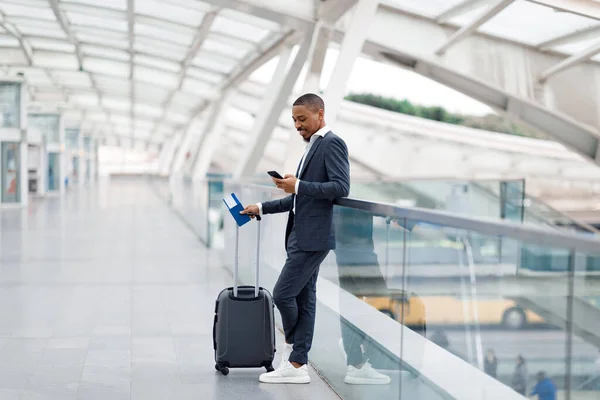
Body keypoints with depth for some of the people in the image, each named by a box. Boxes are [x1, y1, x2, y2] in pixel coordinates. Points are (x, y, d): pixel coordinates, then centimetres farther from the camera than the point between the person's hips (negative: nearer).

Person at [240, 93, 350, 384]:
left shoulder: (332, 143, -9)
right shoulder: (312, 148, 21)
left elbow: (341, 187, -20)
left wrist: (299, 186, -23)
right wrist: (261, 208, 19)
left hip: (313, 237, -10)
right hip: (301, 236, 10)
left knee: (282, 294, -7)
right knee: (303, 299, 8)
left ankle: (292, 343, 18)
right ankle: (296, 365, 9)